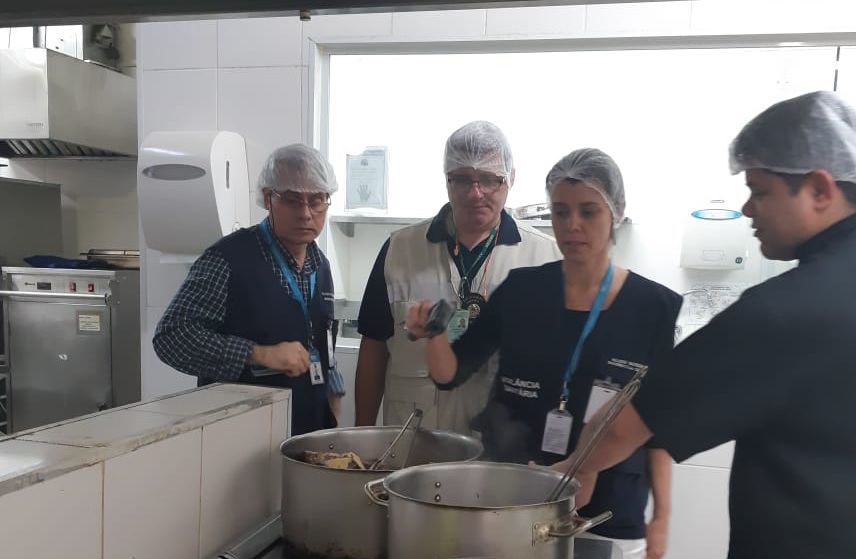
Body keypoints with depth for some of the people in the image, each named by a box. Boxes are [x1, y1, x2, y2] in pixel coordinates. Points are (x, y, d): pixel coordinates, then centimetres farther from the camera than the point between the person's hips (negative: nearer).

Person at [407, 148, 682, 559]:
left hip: (610, 518, -1)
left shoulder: (652, 306, -7)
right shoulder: (521, 289, -4)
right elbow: (451, 373, -2)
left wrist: (661, 518, -1)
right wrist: (434, 334, -21)